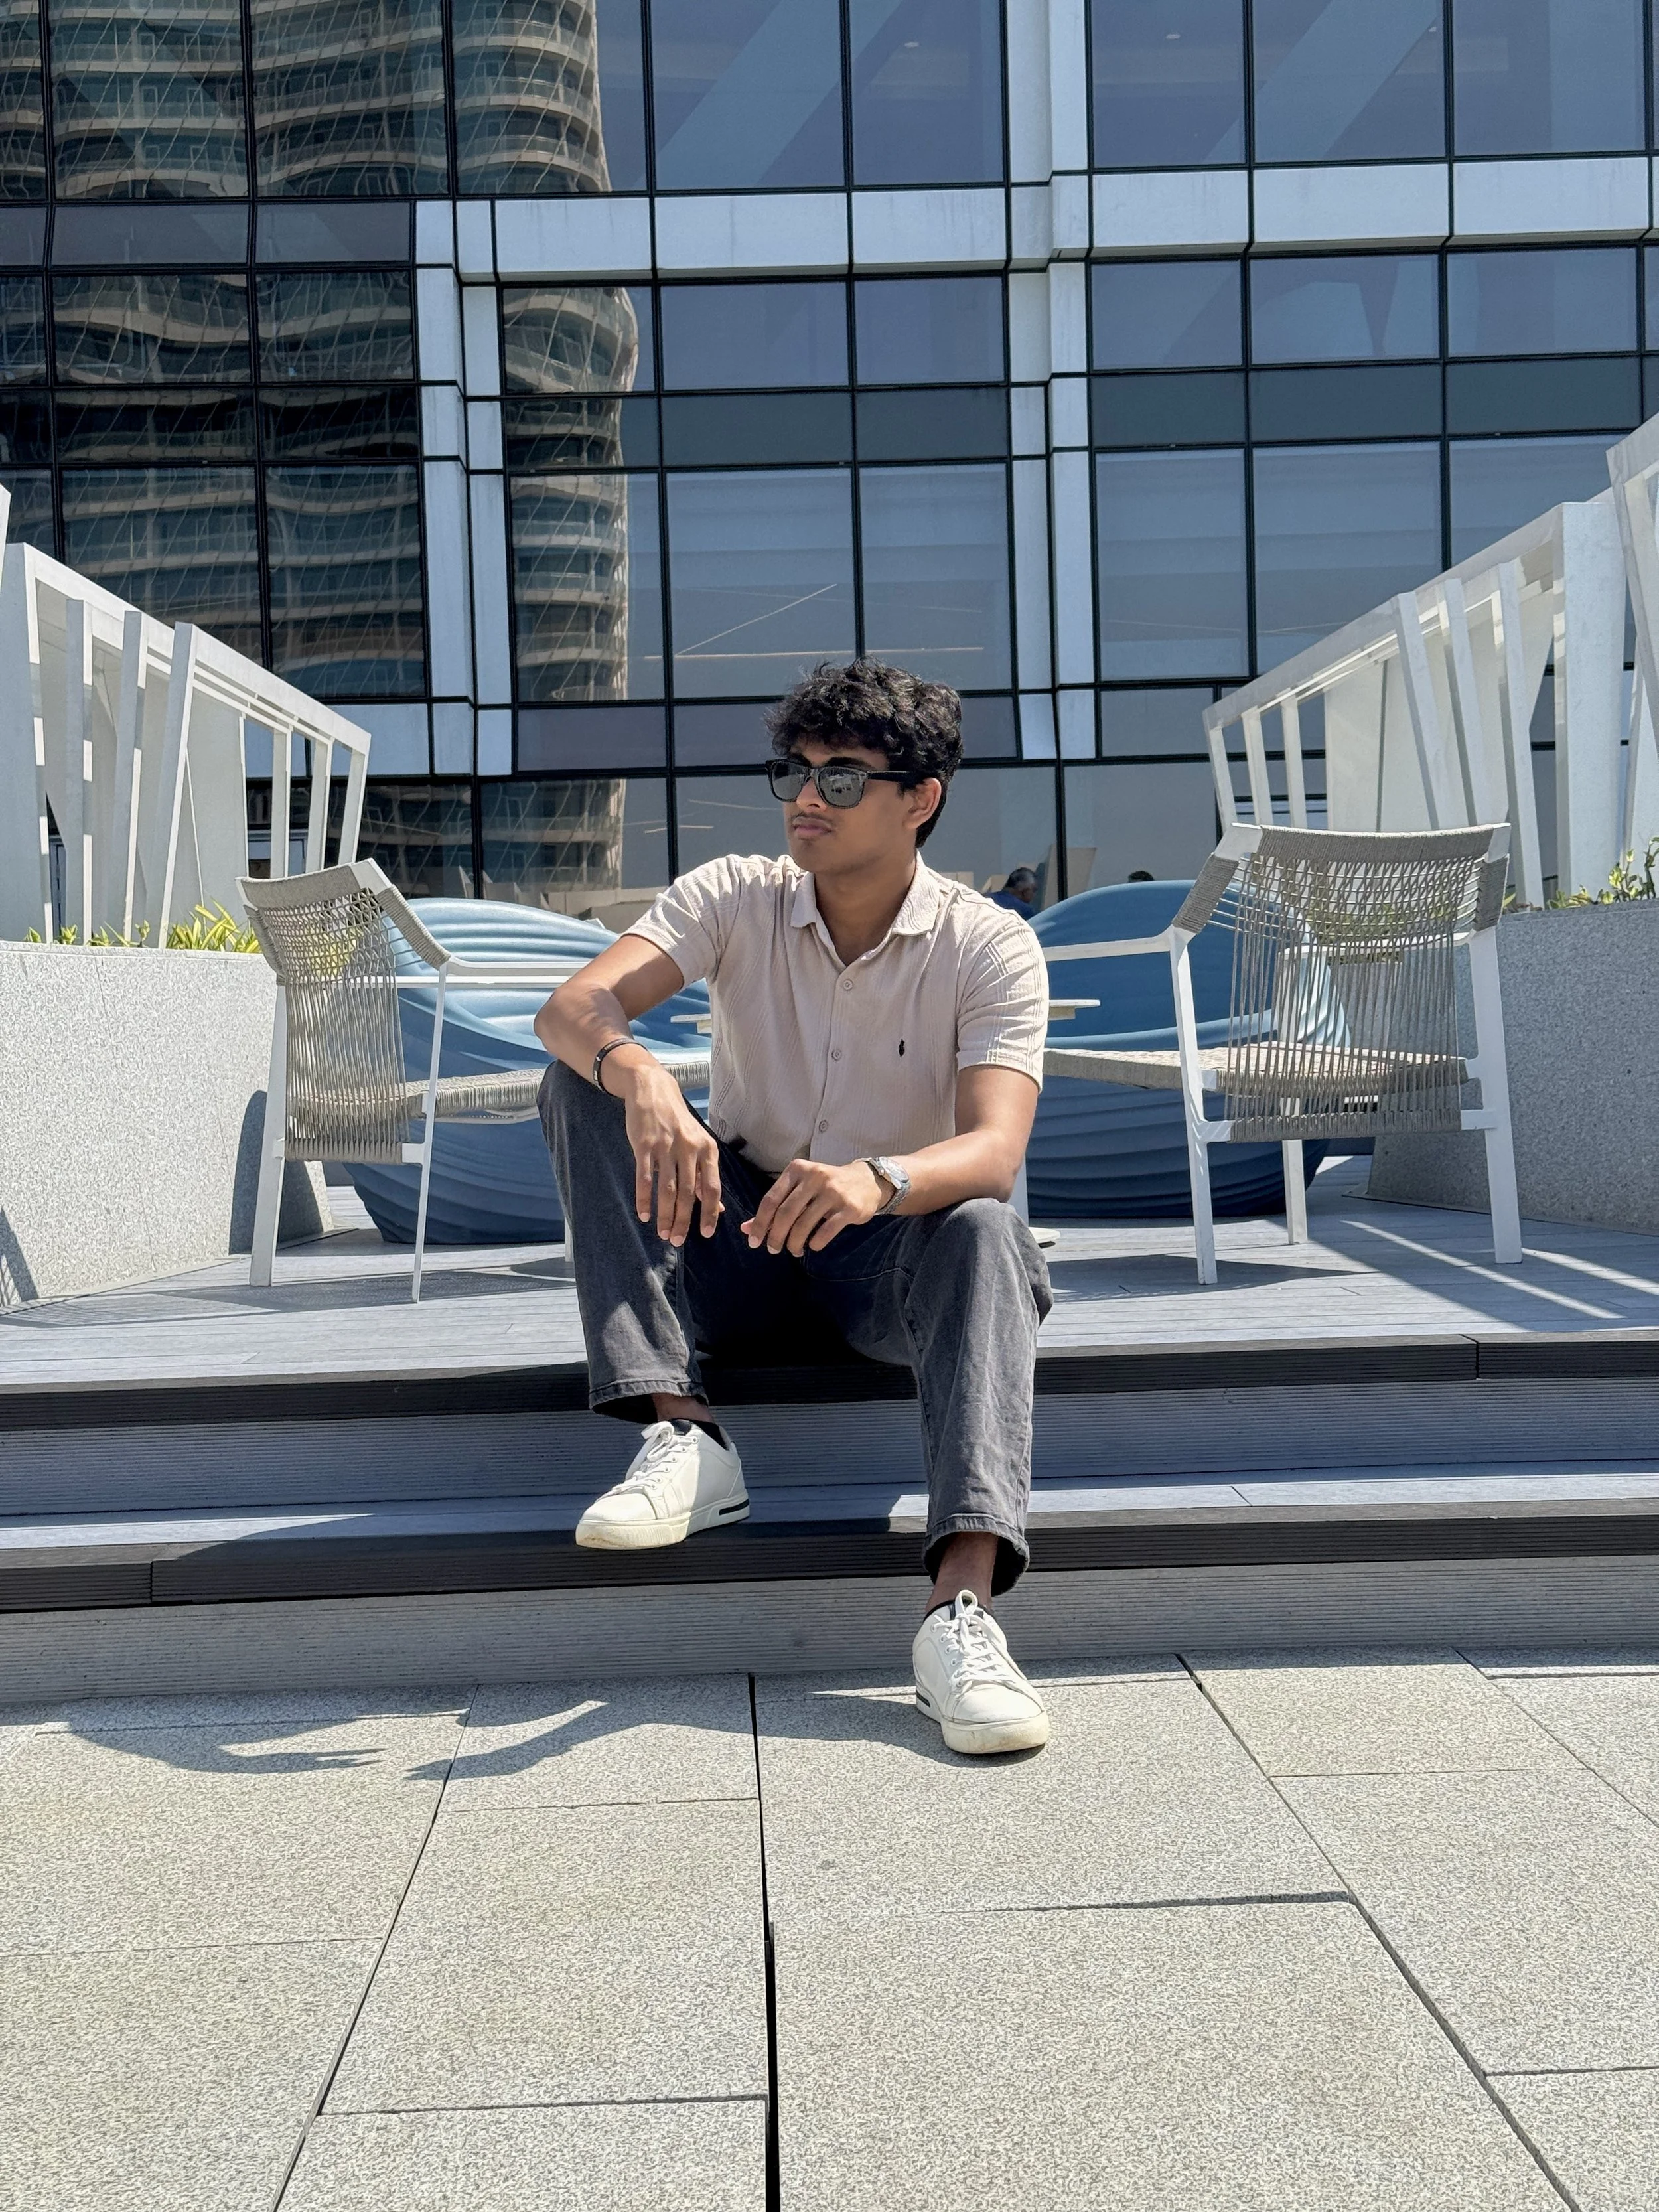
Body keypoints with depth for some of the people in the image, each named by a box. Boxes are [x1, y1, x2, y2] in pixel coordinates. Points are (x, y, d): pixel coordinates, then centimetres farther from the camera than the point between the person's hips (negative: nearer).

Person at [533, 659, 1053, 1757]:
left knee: (984, 1234, -36)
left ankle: (964, 1609, -50)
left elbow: (995, 1151, -28)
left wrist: (875, 1180, -51)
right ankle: (682, 1433, -30)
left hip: (887, 1251, -2)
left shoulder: (991, 948, -12)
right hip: (733, 1231, 2)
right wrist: (636, 1072, -47)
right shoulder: (734, 898, -6)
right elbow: (574, 1004, -23)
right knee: (581, 1082, -20)